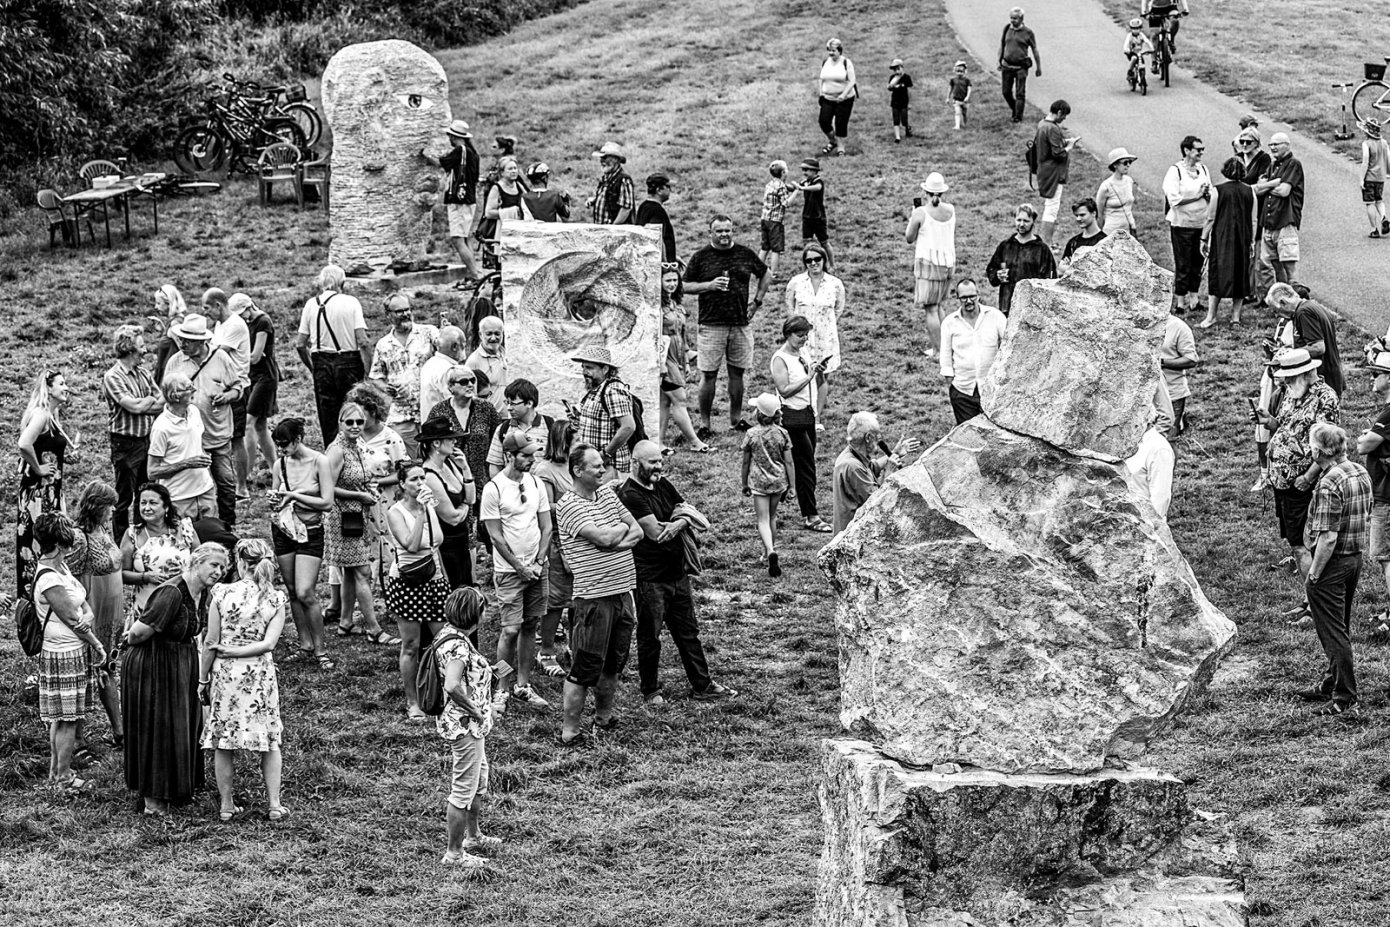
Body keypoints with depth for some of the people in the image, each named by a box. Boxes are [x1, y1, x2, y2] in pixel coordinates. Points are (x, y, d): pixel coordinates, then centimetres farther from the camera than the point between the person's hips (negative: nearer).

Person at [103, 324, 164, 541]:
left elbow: (162, 403, 5)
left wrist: (143, 406, -13)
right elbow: (134, 406, -23)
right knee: (124, 498, 1)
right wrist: (152, 399, -5)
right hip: (126, 444, -7)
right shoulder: (112, 377, -14)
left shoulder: (142, 373, 9)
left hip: (147, 439, 7)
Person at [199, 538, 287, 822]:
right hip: (260, 673, 1)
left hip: (225, 672, -1)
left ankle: (227, 806, 14)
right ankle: (274, 804, 13)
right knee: (270, 740, 13)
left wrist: (203, 679, 4)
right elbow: (269, 643, -12)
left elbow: (210, 642, -5)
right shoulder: (276, 599, -4)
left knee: (223, 740, 10)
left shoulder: (221, 593, -8)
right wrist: (240, 650, -5)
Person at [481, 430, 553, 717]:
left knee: (531, 626, 9)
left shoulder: (535, 483, 5)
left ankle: (522, 685, 18)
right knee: (511, 630, -7)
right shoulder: (494, 489, -11)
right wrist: (521, 568, -11)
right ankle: (503, 691, 2)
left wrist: (538, 563, -4)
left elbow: (546, 527, 8)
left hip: (536, 568, 5)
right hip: (509, 571, -5)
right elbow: (496, 536, -11)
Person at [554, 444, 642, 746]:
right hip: (594, 597, -8)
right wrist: (622, 528, -4)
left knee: (613, 663, 18)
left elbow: (637, 531, 10)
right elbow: (603, 537, -24)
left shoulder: (607, 492, 11)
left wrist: (619, 542, -11)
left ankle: (604, 716, 34)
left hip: (622, 593, 8)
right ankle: (569, 731, 3)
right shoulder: (569, 505, -13)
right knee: (586, 666, -4)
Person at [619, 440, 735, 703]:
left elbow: (702, 521, 7)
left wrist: (680, 521, -17)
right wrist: (686, 518, -6)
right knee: (649, 637, 4)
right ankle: (651, 691, 18)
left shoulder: (663, 484, 9)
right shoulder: (630, 495, -16)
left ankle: (702, 686, 21)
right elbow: (655, 532, -22)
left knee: (688, 632, 14)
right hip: (649, 579, -8)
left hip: (677, 572, 8)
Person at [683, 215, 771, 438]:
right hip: (711, 324, -3)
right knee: (709, 375, -3)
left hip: (741, 323, 3)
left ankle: (736, 418, 21)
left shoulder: (745, 254, 7)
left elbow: (766, 276, 21)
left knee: (737, 372, 9)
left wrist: (757, 302, 12)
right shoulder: (701, 257, 0)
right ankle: (704, 424, 2)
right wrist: (710, 285, -13)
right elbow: (685, 286, 2)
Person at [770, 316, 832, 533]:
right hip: (792, 416, -8)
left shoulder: (805, 352, 11)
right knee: (805, 466, -7)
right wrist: (809, 376, -22)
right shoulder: (780, 359, -12)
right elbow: (785, 390, -21)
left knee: (806, 465, 9)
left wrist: (818, 371, 7)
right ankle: (810, 517, -4)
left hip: (808, 414, 8)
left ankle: (808, 511, 14)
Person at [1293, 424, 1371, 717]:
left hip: (1332, 563, -9)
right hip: (1356, 558, 9)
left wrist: (1314, 573, -17)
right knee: (1340, 629, 21)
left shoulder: (1329, 485, -24)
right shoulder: (1361, 474, 4)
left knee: (1333, 633, -1)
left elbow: (1328, 537, -25)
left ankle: (1345, 699, 2)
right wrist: (1357, 553, 20)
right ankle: (1331, 684, 34)